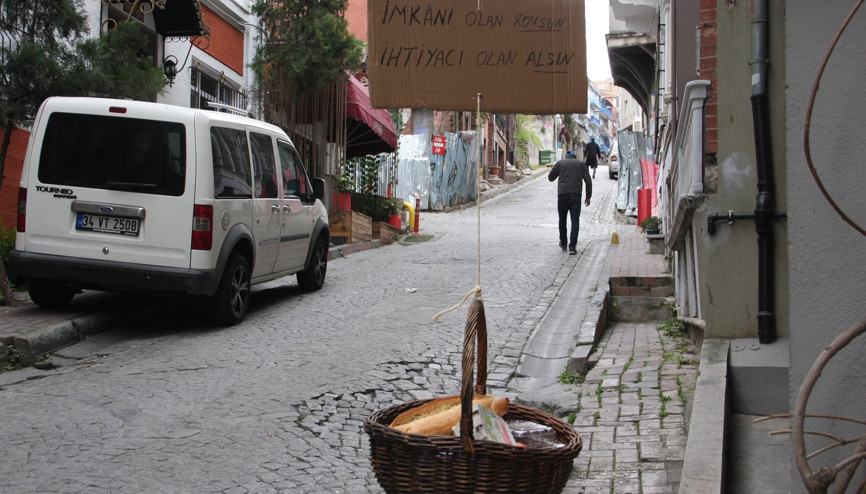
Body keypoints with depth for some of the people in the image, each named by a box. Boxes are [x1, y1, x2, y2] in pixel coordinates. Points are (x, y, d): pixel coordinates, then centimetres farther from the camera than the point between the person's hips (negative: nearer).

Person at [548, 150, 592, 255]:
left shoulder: (560, 163, 10)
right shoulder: (581, 164, 13)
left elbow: (550, 177, 15)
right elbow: (588, 181, 7)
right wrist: (588, 197, 13)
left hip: (562, 195, 0)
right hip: (576, 195, 0)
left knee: (562, 219, 16)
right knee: (575, 221, -1)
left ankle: (563, 243, 26)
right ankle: (572, 246, -11)